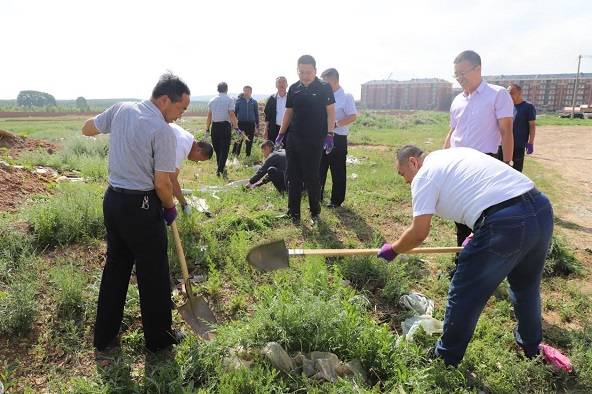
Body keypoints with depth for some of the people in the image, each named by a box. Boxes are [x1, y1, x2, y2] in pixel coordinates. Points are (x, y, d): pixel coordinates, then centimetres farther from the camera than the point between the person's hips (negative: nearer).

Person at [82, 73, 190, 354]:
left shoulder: (121, 109, 2)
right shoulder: (163, 131, -18)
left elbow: (87, 129, 17)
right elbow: (162, 184, -16)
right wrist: (170, 208, 2)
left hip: (112, 199, 8)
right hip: (140, 206, -7)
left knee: (115, 267, 19)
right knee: (153, 274, 8)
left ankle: (104, 337, 32)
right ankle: (158, 338, 24)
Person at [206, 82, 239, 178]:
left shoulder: (212, 101, 9)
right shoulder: (229, 100, -4)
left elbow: (209, 116, 10)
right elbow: (232, 115, -12)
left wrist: (207, 129, 16)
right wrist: (236, 128, -11)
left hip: (215, 126, 4)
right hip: (225, 125, -4)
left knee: (217, 148, 13)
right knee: (224, 149, -1)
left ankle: (220, 168, 20)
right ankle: (220, 169, -9)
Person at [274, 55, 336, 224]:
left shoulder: (324, 88, -5)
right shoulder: (294, 89, 8)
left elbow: (331, 112, -6)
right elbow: (289, 112, 15)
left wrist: (329, 134, -16)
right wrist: (281, 134, 11)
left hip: (314, 140, -5)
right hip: (293, 139, 5)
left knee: (311, 178, 0)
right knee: (293, 177, 6)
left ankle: (315, 212, 17)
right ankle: (293, 212, 16)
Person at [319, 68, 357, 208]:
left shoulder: (346, 97, -8)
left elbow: (352, 117, -14)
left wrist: (336, 123, -24)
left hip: (338, 138, -6)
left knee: (337, 171, 4)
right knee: (319, 168, 11)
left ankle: (336, 200, 16)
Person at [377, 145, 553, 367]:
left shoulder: (424, 176, 2)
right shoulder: (459, 153, 26)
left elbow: (419, 233, -3)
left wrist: (392, 249, 15)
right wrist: (478, 236, 31)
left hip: (505, 224, -9)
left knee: (464, 297, 11)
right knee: (527, 286, 31)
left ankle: (447, 359, 31)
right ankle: (532, 348, 55)